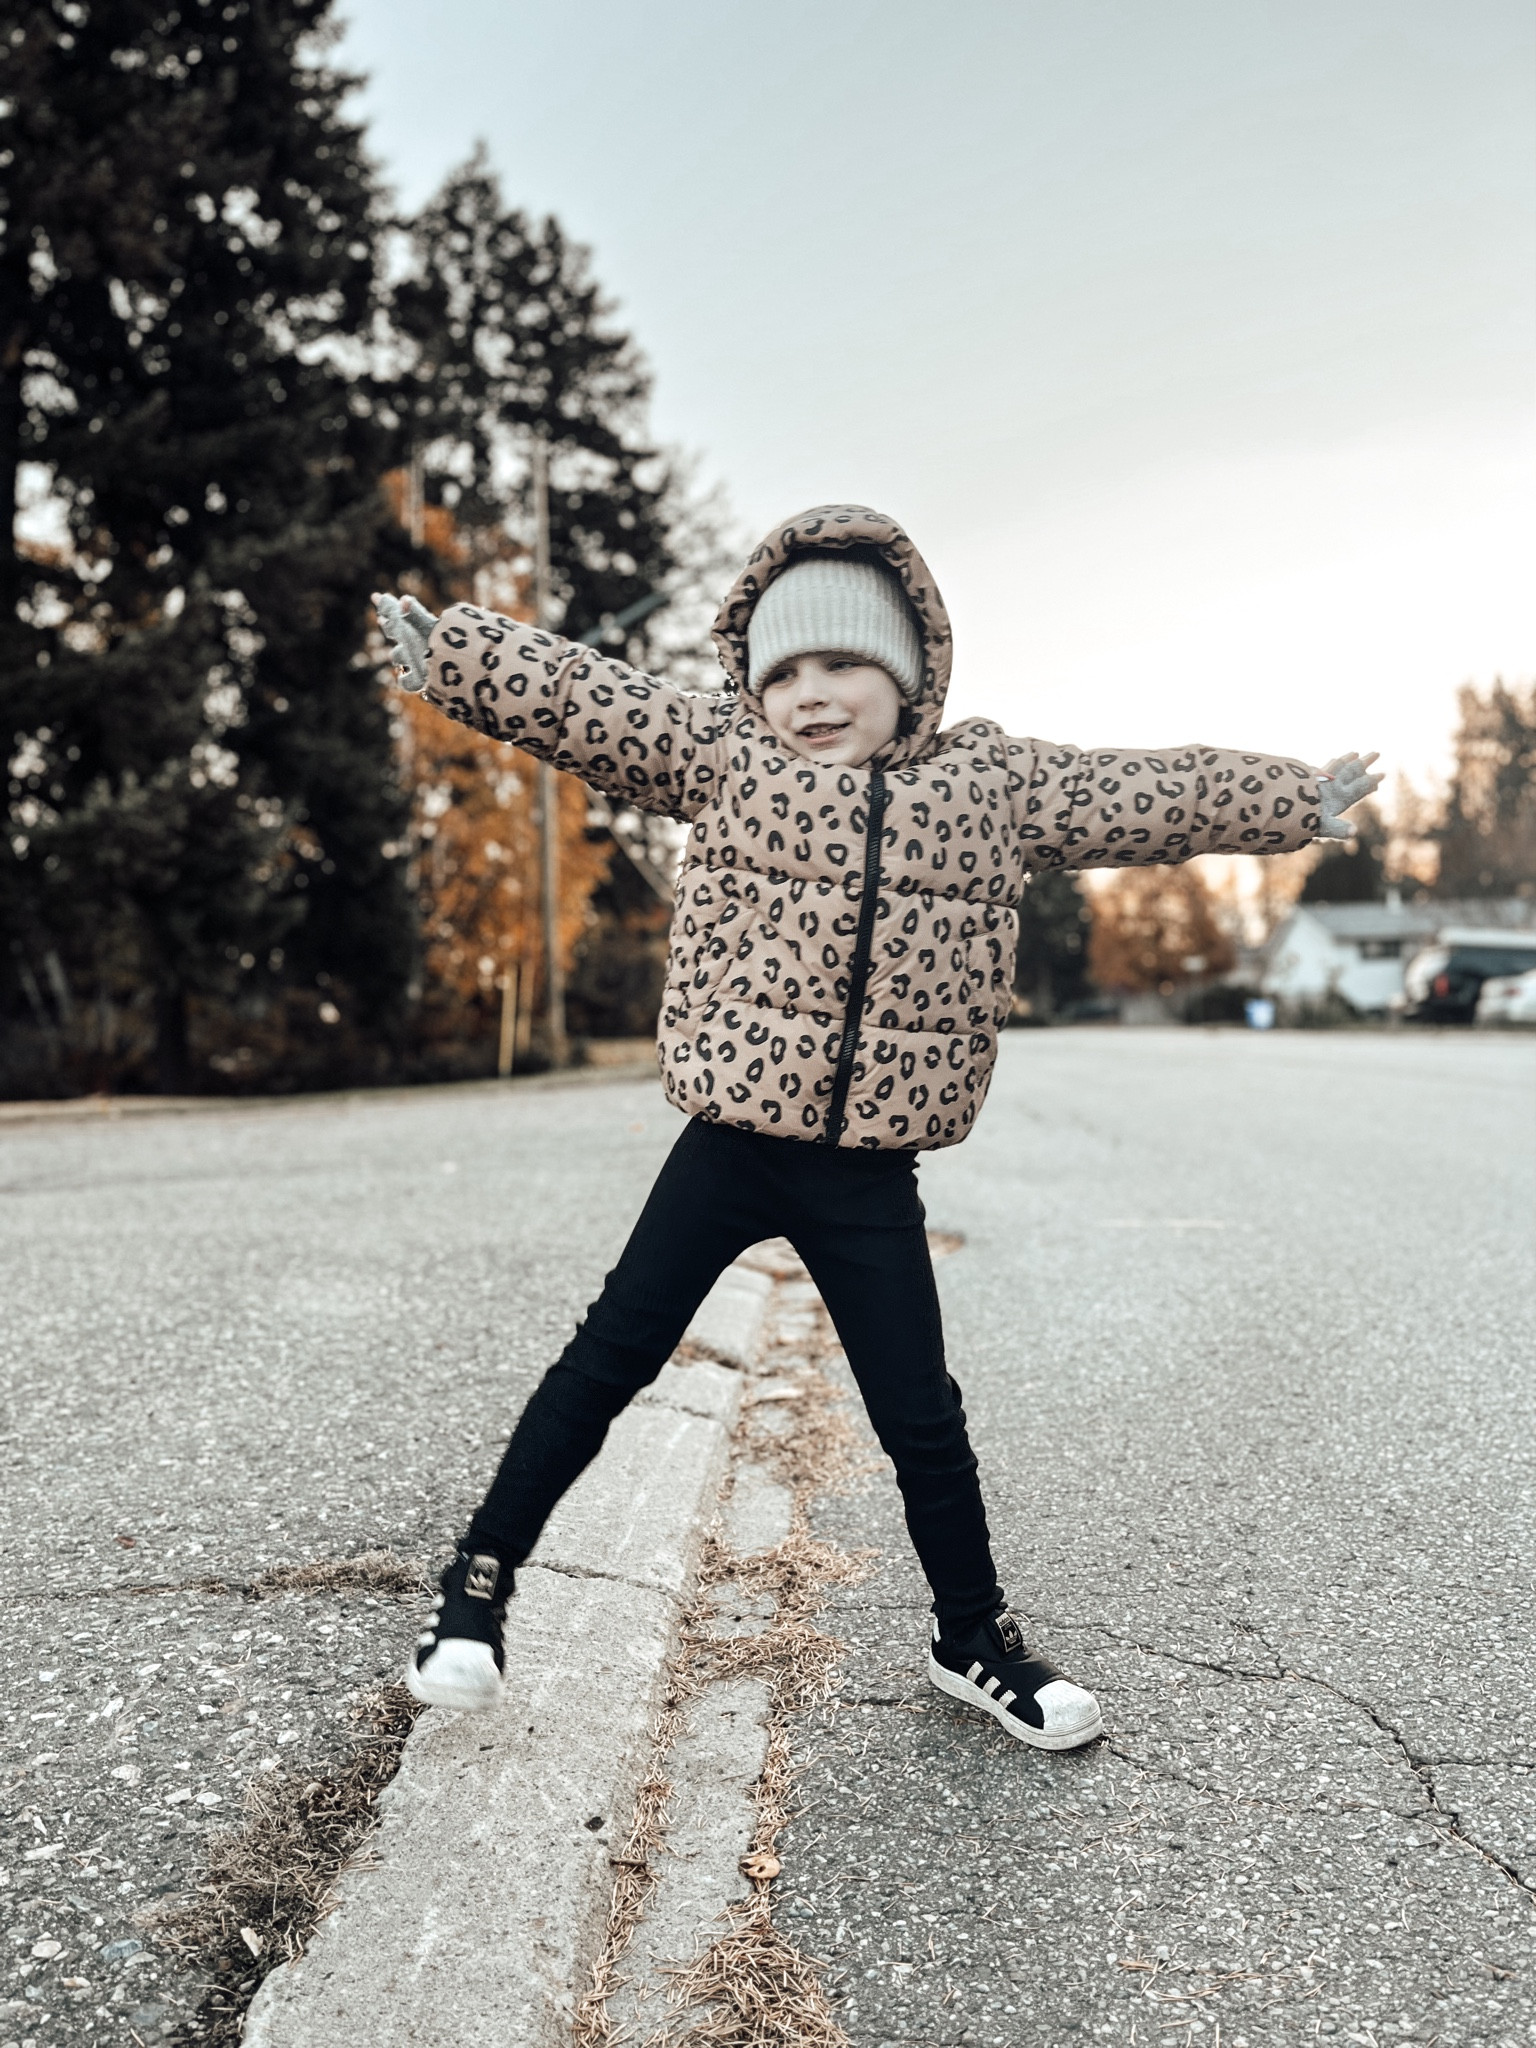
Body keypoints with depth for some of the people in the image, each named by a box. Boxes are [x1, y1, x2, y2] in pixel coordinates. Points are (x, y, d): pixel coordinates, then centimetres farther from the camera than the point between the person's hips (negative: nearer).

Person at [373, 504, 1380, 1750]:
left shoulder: (997, 782, 7)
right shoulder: (718, 755, 2)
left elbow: (1147, 794, 16)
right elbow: (580, 698, -4)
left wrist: (1299, 803, 24)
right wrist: (449, 654, -14)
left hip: (872, 1178, 1)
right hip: (730, 1147, -1)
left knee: (922, 1416, 9)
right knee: (606, 1363, 2)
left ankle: (975, 1640, 31)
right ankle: (476, 1590, 19)